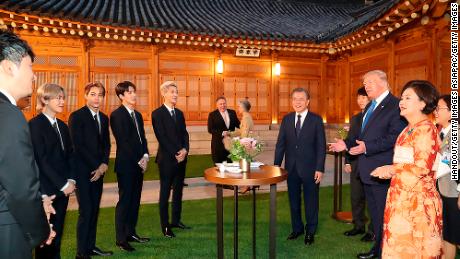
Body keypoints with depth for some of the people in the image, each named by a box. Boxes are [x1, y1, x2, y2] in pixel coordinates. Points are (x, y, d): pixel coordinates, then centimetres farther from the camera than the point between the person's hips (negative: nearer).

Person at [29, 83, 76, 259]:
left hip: (63, 187, 6)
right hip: (46, 189, -6)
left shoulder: (62, 126, 12)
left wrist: (71, 180, -2)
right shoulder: (35, 124, -9)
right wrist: (63, 185, -13)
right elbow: (41, 160, -14)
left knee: (57, 232, 13)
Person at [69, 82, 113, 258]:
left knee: (94, 210, 11)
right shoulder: (76, 116, -7)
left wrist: (104, 164, -2)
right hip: (82, 171, -6)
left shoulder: (104, 118, 12)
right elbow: (78, 146, -12)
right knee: (86, 211, -5)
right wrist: (96, 166, -11)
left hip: (98, 170, 6)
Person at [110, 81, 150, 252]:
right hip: (126, 165, -7)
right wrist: (138, 160, -12)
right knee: (124, 200, 0)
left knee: (135, 200, 13)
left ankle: (131, 232, 26)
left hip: (139, 164, 7)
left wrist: (145, 156, 0)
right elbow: (123, 142, -14)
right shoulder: (116, 115, -8)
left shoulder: (138, 115, 15)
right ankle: (121, 239, 10)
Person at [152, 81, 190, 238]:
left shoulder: (179, 113, 13)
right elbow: (161, 138, -12)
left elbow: (184, 133, 10)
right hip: (167, 159, -6)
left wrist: (185, 150, -7)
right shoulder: (157, 113, -6)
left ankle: (176, 220, 27)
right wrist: (175, 154, -14)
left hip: (181, 157, 7)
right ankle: (165, 226, 13)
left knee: (178, 190, 14)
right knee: (165, 193, 3)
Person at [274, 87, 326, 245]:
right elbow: (280, 143, 5)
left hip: (310, 168, -3)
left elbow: (321, 146, -6)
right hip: (291, 168, 3)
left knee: (311, 201, 10)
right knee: (293, 201, 14)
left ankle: (310, 232, 28)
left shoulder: (316, 120, -4)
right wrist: (277, 164, 0)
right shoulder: (286, 119, 5)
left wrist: (320, 168, -11)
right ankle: (297, 228, 33)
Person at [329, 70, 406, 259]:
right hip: (367, 170, 9)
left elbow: (395, 137, -24)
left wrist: (368, 147, -29)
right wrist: (347, 144, 8)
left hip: (382, 171, -9)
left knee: (384, 214, 5)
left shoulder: (395, 105, -15)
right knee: (374, 212, 21)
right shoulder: (370, 107, 15)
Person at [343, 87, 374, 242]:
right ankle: (359, 226, 28)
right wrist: (347, 162, 9)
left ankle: (373, 230, 18)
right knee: (356, 196, 13)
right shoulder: (355, 119, 13)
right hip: (356, 164, 6)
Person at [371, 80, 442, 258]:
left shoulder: (426, 128, -13)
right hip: (402, 196, 9)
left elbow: (422, 167, -20)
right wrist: (390, 171, 3)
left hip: (417, 200, -9)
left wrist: (392, 169, -10)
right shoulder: (409, 129, 15)